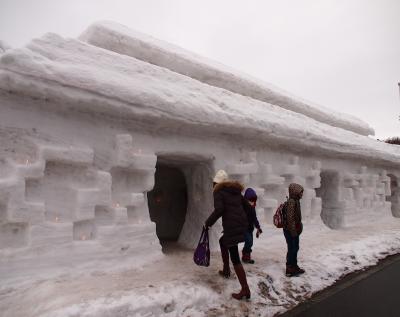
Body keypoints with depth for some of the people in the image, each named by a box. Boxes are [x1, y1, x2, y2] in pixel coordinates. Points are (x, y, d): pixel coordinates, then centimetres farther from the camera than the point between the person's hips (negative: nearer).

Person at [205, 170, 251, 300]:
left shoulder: (218, 191, -3)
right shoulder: (236, 191, 18)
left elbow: (219, 209, -17)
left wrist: (208, 222, -6)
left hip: (231, 226, -8)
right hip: (242, 224, 8)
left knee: (235, 257, -3)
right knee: (223, 241, 30)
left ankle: (245, 290, -2)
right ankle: (226, 270, 39)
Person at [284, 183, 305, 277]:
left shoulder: (296, 201, 11)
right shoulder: (291, 201, -19)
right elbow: (290, 217, -23)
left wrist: (298, 228, 22)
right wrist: (293, 230, -22)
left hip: (295, 230, 10)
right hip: (290, 231, -10)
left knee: (295, 248, 18)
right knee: (292, 249, -1)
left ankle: (294, 266, 31)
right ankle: (289, 270, 10)